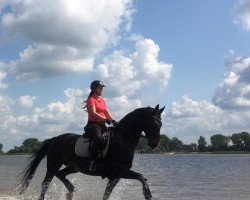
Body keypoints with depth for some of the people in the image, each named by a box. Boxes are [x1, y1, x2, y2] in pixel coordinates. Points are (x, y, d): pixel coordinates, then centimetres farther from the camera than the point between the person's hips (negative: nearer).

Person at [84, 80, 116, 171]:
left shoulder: (102, 100, 20)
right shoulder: (91, 99, -4)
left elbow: (107, 113, 16)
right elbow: (93, 113, -18)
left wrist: (113, 120, -2)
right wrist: (105, 119, -27)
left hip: (102, 124, 8)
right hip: (92, 124, -8)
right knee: (98, 138, -35)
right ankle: (93, 161, -35)